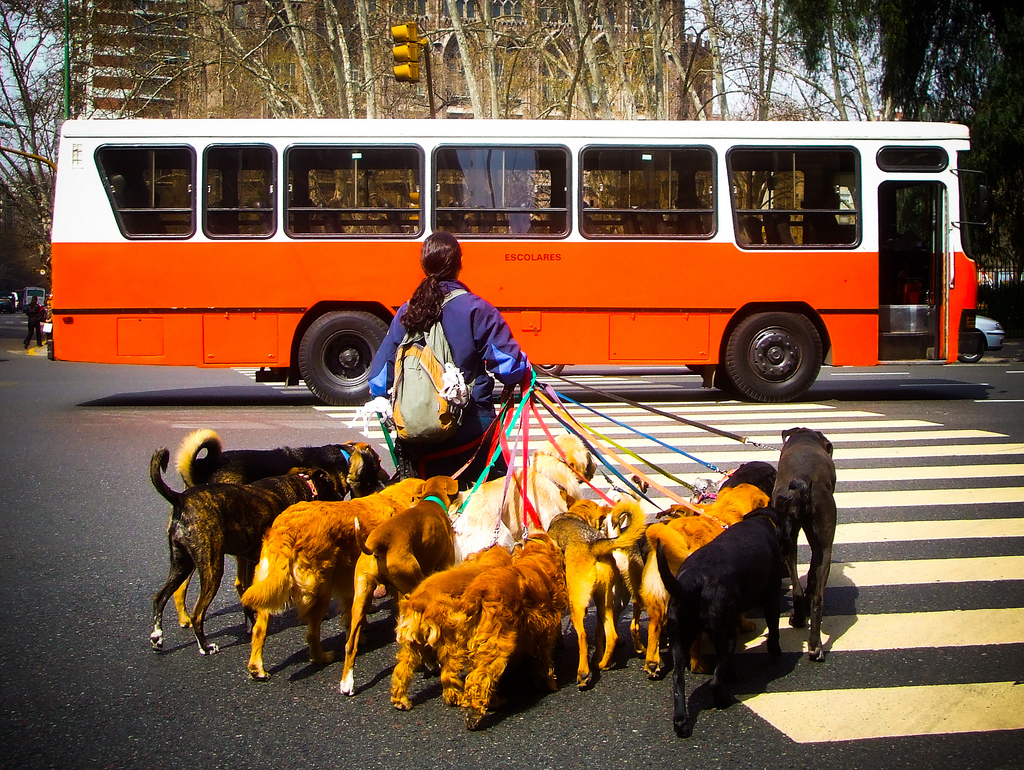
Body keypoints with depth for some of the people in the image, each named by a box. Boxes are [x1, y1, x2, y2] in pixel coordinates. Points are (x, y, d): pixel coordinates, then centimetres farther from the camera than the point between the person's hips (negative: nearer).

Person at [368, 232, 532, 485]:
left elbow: (380, 378, 4)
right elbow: (509, 363, -14)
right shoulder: (476, 310, -11)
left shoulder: (406, 312, 1)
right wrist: (525, 372, 8)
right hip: (471, 434, -4)